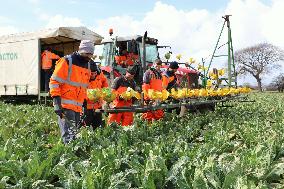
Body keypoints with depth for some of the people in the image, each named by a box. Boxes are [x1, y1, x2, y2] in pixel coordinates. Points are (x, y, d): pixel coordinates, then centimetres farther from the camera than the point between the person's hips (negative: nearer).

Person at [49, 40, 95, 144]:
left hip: (78, 106, 8)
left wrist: (84, 102, 20)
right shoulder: (67, 61, -7)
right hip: (65, 106, -7)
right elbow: (54, 81, -10)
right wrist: (57, 101, -17)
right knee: (69, 136, -11)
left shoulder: (87, 65, 16)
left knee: (74, 134, 10)